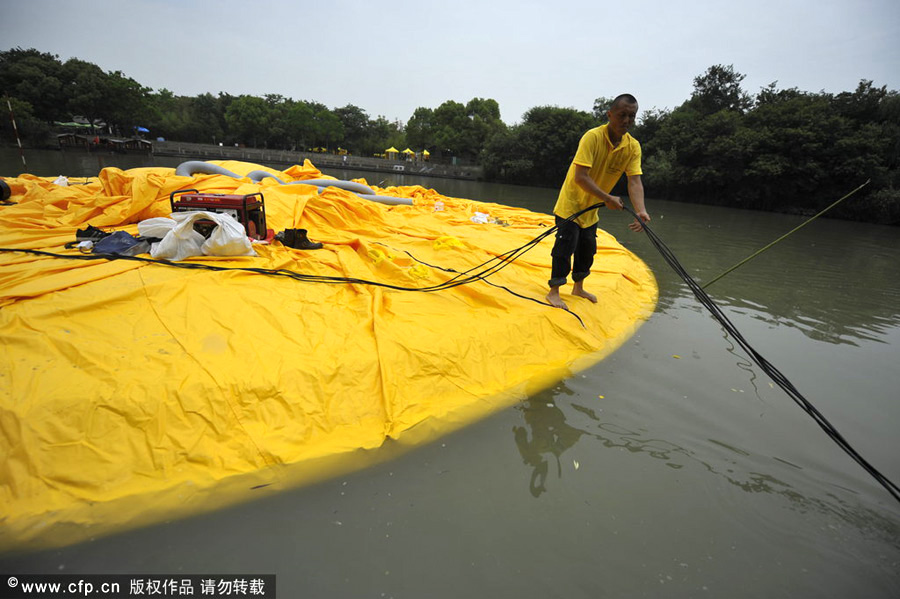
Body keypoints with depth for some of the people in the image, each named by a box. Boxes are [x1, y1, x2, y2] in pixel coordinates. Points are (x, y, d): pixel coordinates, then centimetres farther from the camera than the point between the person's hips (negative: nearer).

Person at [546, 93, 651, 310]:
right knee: (566, 246, -9)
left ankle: (578, 288, 31)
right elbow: (580, 177, -31)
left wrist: (640, 210, -33)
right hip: (571, 202, -6)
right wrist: (608, 199, -33)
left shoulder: (633, 146, -8)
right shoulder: (593, 137, -25)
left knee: (588, 248, 14)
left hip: (592, 207, 7)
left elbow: (635, 181, -16)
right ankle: (554, 292, 4)